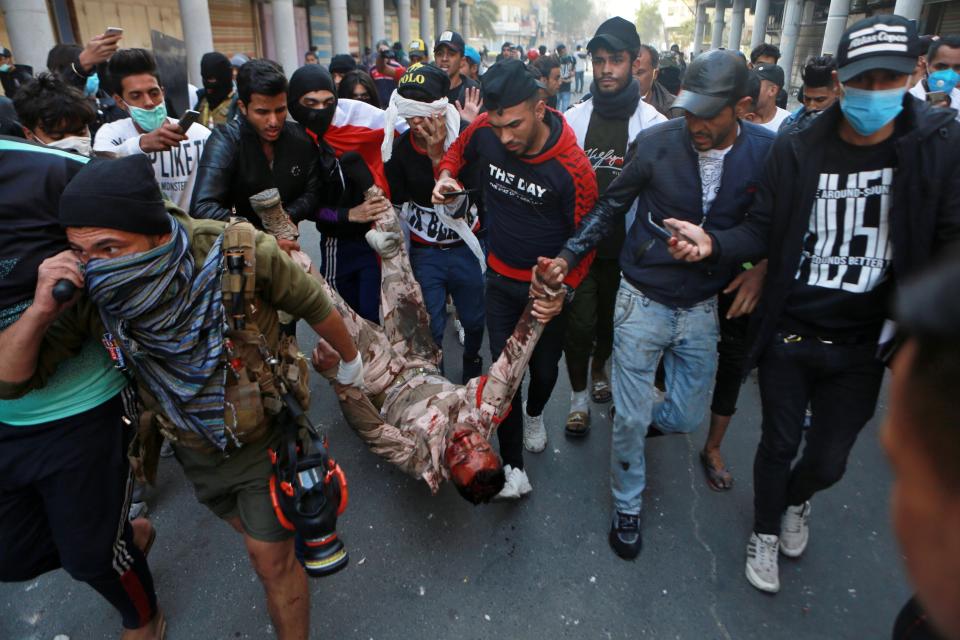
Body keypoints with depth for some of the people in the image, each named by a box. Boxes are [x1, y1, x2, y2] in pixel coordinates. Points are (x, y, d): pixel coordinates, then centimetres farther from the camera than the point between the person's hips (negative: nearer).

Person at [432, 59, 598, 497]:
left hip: (550, 284, -2)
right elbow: (457, 152, 9)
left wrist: (563, 288, -23)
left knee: (544, 368, 17)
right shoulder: (483, 132, -16)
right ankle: (513, 465, 21)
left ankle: (534, 412, 54)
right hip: (501, 277, 2)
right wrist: (446, 175, -13)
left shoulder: (571, 166, -25)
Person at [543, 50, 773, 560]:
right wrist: (569, 255, -8)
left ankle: (638, 420, 49)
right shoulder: (656, 142, -14)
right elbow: (611, 206, -2)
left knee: (686, 417, 13)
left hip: (702, 307, 3)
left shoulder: (766, 153, -9)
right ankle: (627, 506, 30)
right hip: (642, 301, -2)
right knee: (630, 418, 4)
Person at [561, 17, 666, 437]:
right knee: (579, 323, 2)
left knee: (611, 320, 16)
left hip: (626, 247, 0)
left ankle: (598, 370, 45)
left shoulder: (653, 124, -6)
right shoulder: (573, 119, -2)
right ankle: (579, 397, 22)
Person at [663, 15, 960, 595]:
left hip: (860, 348, 1)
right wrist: (713, 243, -25)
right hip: (788, 335, 0)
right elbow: (764, 230, -5)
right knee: (779, 445, 14)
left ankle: (796, 501, 51)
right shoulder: (797, 150, -8)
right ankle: (766, 532, 42)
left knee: (828, 463, 13)